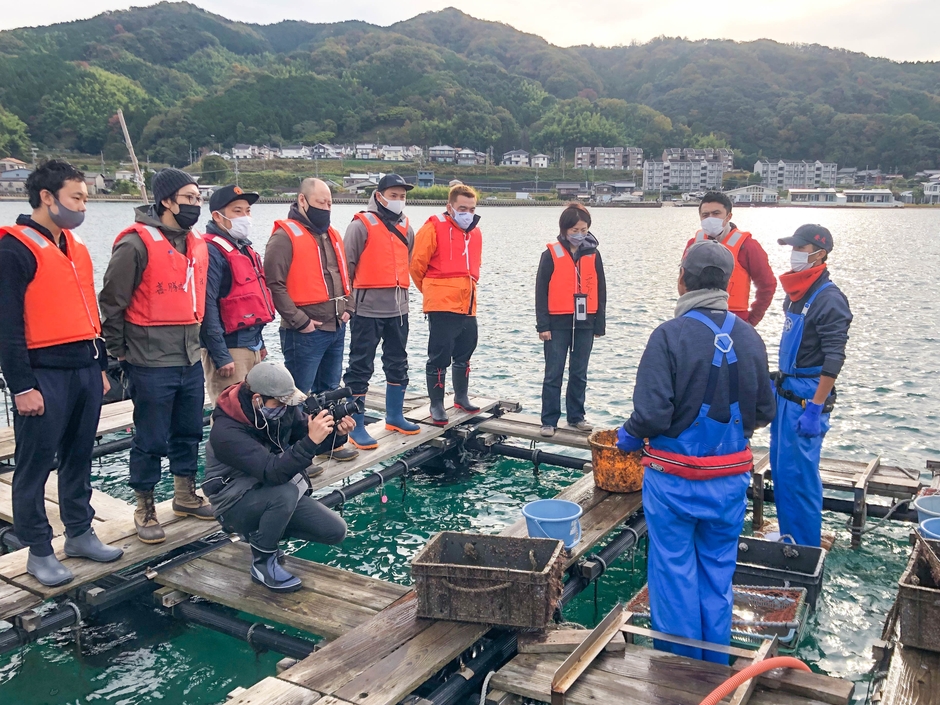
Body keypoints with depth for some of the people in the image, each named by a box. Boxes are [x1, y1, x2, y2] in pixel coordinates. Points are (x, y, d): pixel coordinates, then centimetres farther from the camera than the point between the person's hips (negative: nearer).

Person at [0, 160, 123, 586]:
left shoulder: (76, 248, 15)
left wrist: (100, 367, 19)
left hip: (86, 369, 8)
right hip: (45, 374, -7)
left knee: (79, 458, 15)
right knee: (36, 463, 3)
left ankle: (80, 533, 28)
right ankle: (38, 552, 13)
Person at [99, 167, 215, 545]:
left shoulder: (197, 245, 8)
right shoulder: (136, 245, -15)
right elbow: (111, 303, -11)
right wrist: (119, 354, -6)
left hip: (190, 360, 7)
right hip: (151, 365, -7)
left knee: (189, 433, 17)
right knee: (151, 440, 4)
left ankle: (185, 495, 34)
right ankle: (145, 510, 20)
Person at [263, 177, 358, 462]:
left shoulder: (332, 235, 14)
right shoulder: (285, 236, -12)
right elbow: (274, 284, -17)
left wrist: (346, 308, 10)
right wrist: (299, 321, -17)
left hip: (336, 328, 8)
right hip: (305, 332, -8)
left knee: (329, 390, 18)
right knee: (300, 394, 0)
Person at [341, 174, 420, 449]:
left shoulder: (406, 228, 11)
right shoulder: (361, 225, -7)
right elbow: (346, 266, -9)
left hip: (398, 309, 7)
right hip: (367, 309, -7)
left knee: (398, 365, 16)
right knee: (360, 368, 0)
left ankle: (394, 416, 32)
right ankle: (356, 427, 7)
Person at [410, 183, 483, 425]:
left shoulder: (475, 232, 11)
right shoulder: (434, 228, -9)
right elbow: (417, 264, -6)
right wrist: (430, 289, 6)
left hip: (468, 305, 7)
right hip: (442, 306, -7)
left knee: (464, 355, 18)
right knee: (439, 357, -2)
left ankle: (461, 397, 34)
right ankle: (436, 405, 10)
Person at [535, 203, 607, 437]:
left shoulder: (593, 254, 6)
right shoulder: (551, 254, -4)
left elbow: (600, 291, 10)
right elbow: (541, 291, -4)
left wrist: (600, 323, 7)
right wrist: (543, 325, -8)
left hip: (585, 322, 3)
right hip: (558, 322, -3)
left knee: (579, 374, 11)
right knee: (553, 374, 1)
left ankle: (576, 416, 23)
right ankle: (549, 421, 7)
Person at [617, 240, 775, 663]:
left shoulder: (670, 335, -17)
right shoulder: (749, 338, -2)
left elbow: (652, 414, -22)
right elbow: (764, 413, 4)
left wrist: (627, 439, -2)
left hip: (674, 479, -4)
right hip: (730, 479, 5)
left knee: (674, 572, 10)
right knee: (718, 573, 17)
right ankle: (715, 669, 31)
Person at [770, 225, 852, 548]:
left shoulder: (828, 299, -15)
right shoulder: (797, 293, 11)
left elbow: (834, 359, -20)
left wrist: (815, 409, -23)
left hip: (807, 396, -9)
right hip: (785, 391, 9)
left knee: (798, 475, -3)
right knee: (780, 468, 15)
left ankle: (805, 549, 10)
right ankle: (788, 538, 28)